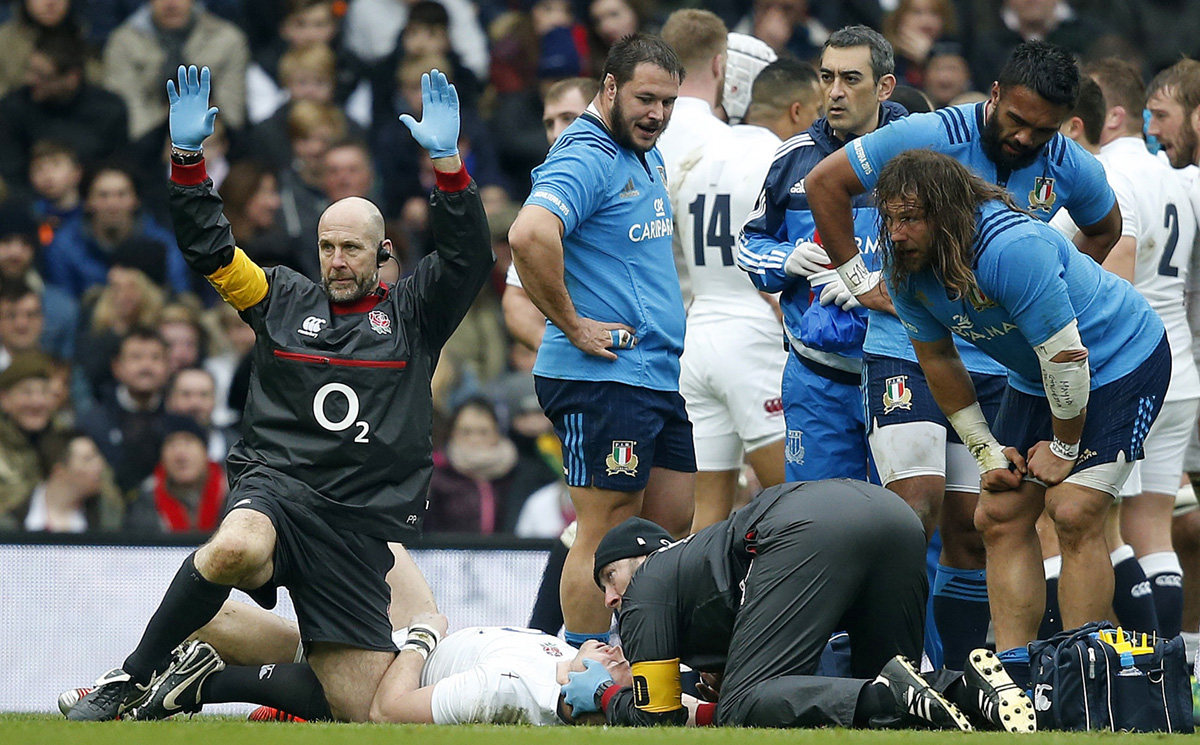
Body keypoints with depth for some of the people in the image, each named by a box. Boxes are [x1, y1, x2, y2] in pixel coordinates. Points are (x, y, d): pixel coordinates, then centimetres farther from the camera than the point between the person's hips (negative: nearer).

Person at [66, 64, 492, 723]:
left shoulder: (411, 312, 12)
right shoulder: (285, 301, 15)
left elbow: (468, 258, -3)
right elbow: (207, 246, 12)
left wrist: (446, 160, -16)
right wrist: (186, 155, -1)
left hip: (365, 521, 2)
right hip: (276, 485, -1)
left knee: (362, 708, -4)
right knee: (235, 550, -41)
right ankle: (133, 679, -24)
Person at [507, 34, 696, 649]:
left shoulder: (647, 156, 16)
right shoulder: (586, 159, -15)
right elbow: (529, 235, -33)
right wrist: (573, 325, -23)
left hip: (661, 377, 10)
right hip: (604, 375, -10)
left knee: (671, 527, 11)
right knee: (607, 532, -6)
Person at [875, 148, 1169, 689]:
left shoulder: (1012, 249, -36)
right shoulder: (904, 266, -12)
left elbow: (1066, 355, -29)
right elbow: (937, 361, 4)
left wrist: (1064, 446, -16)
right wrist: (985, 449, 3)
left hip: (1123, 362, -8)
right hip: (1035, 378, 8)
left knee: (1073, 512, -18)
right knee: (1000, 515, -2)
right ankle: (1014, 676, 0)